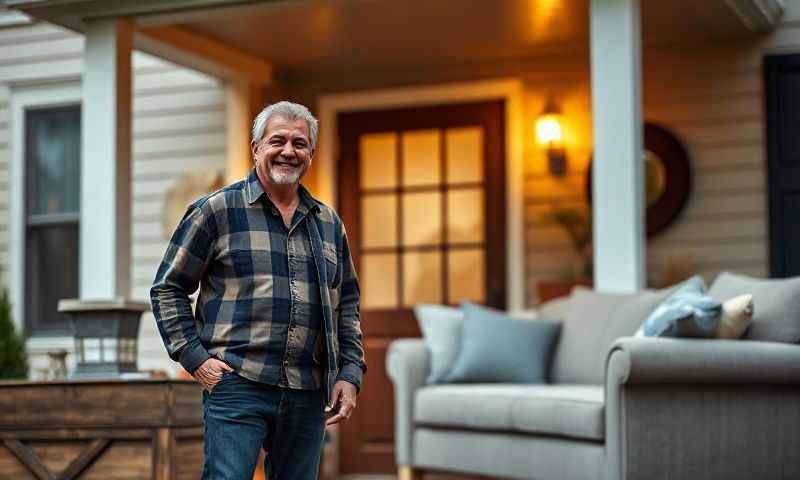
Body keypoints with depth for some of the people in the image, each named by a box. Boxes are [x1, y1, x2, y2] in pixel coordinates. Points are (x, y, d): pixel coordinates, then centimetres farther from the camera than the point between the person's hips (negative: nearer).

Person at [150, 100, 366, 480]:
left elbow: (347, 303, 22)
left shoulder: (329, 223, 16)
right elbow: (167, 289, 3)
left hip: (308, 395, 5)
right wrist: (195, 359, -6)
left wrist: (350, 374, 11)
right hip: (236, 386, -5)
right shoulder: (217, 210, 2)